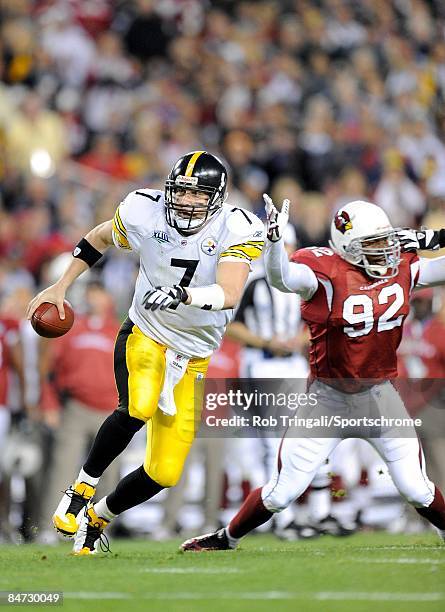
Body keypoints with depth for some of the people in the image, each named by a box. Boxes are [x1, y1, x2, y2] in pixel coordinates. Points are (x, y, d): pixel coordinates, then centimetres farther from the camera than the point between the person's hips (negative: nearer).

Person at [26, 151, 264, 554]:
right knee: (139, 408, -35)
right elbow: (100, 238, 11)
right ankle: (83, 487, -14)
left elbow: (229, 294, -32)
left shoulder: (236, 230, -16)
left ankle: (97, 517, 27)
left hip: (193, 360, 1)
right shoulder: (144, 213, -11)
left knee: (164, 473, 0)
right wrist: (61, 288, 13)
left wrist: (181, 294, -48)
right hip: (144, 336, -1)